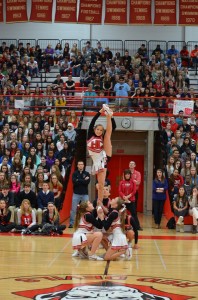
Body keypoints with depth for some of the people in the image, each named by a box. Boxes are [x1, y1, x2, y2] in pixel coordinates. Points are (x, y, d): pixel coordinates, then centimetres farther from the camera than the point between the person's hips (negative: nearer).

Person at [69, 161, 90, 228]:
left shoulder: (87, 173, 5)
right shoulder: (74, 173, 4)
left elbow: (87, 182, -10)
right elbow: (74, 182, -13)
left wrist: (78, 180, -11)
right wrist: (83, 180, -12)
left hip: (85, 194, 0)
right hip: (76, 194, 0)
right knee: (73, 209, -1)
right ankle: (71, 223, 4)